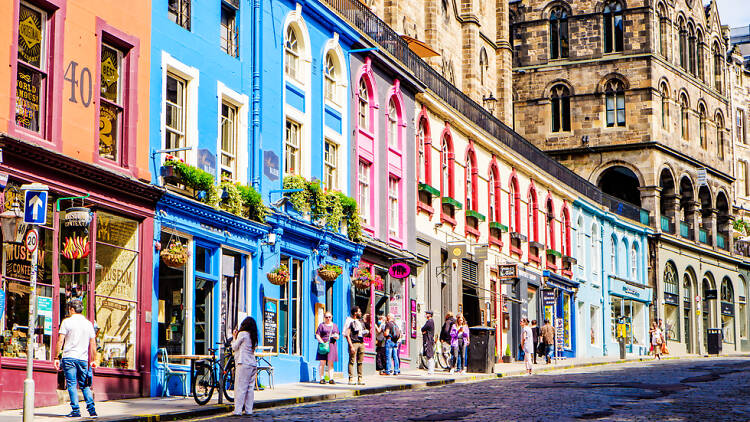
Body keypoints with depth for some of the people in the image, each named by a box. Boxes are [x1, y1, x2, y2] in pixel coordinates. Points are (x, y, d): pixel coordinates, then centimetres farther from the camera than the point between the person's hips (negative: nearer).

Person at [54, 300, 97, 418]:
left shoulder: (67, 322, -2)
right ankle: (92, 410, 1)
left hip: (69, 357, -4)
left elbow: (60, 341, -5)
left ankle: (76, 410, -5)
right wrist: (94, 360, 15)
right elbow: (93, 344, 9)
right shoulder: (88, 323, 9)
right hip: (83, 359, 4)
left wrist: (56, 357, 0)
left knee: (72, 384, 0)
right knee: (85, 385, 10)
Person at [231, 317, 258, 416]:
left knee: (240, 388, -6)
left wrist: (234, 337, 15)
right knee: (250, 388, 8)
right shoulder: (253, 336, 15)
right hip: (253, 364, 7)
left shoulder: (242, 334, -5)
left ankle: (238, 410, -8)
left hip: (243, 364, -7)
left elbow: (234, 347, 0)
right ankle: (248, 410, 9)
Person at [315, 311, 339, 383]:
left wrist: (336, 336, -6)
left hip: (332, 345, 3)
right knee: (322, 362, -5)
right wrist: (323, 342, -14)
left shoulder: (334, 325, 17)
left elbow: (337, 336, 18)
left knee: (331, 363, 2)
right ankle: (322, 379, -2)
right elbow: (317, 335, -1)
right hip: (323, 345, -3)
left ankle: (331, 379, 3)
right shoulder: (321, 325, 4)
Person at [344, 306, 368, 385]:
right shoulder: (350, 322, -4)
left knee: (360, 362, 6)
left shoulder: (361, 321, 18)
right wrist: (351, 346, -16)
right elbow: (347, 335, -9)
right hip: (354, 343, -7)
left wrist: (366, 333, 3)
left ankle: (360, 379, 9)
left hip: (361, 343, 7)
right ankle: (351, 379, -5)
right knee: (352, 361, -6)